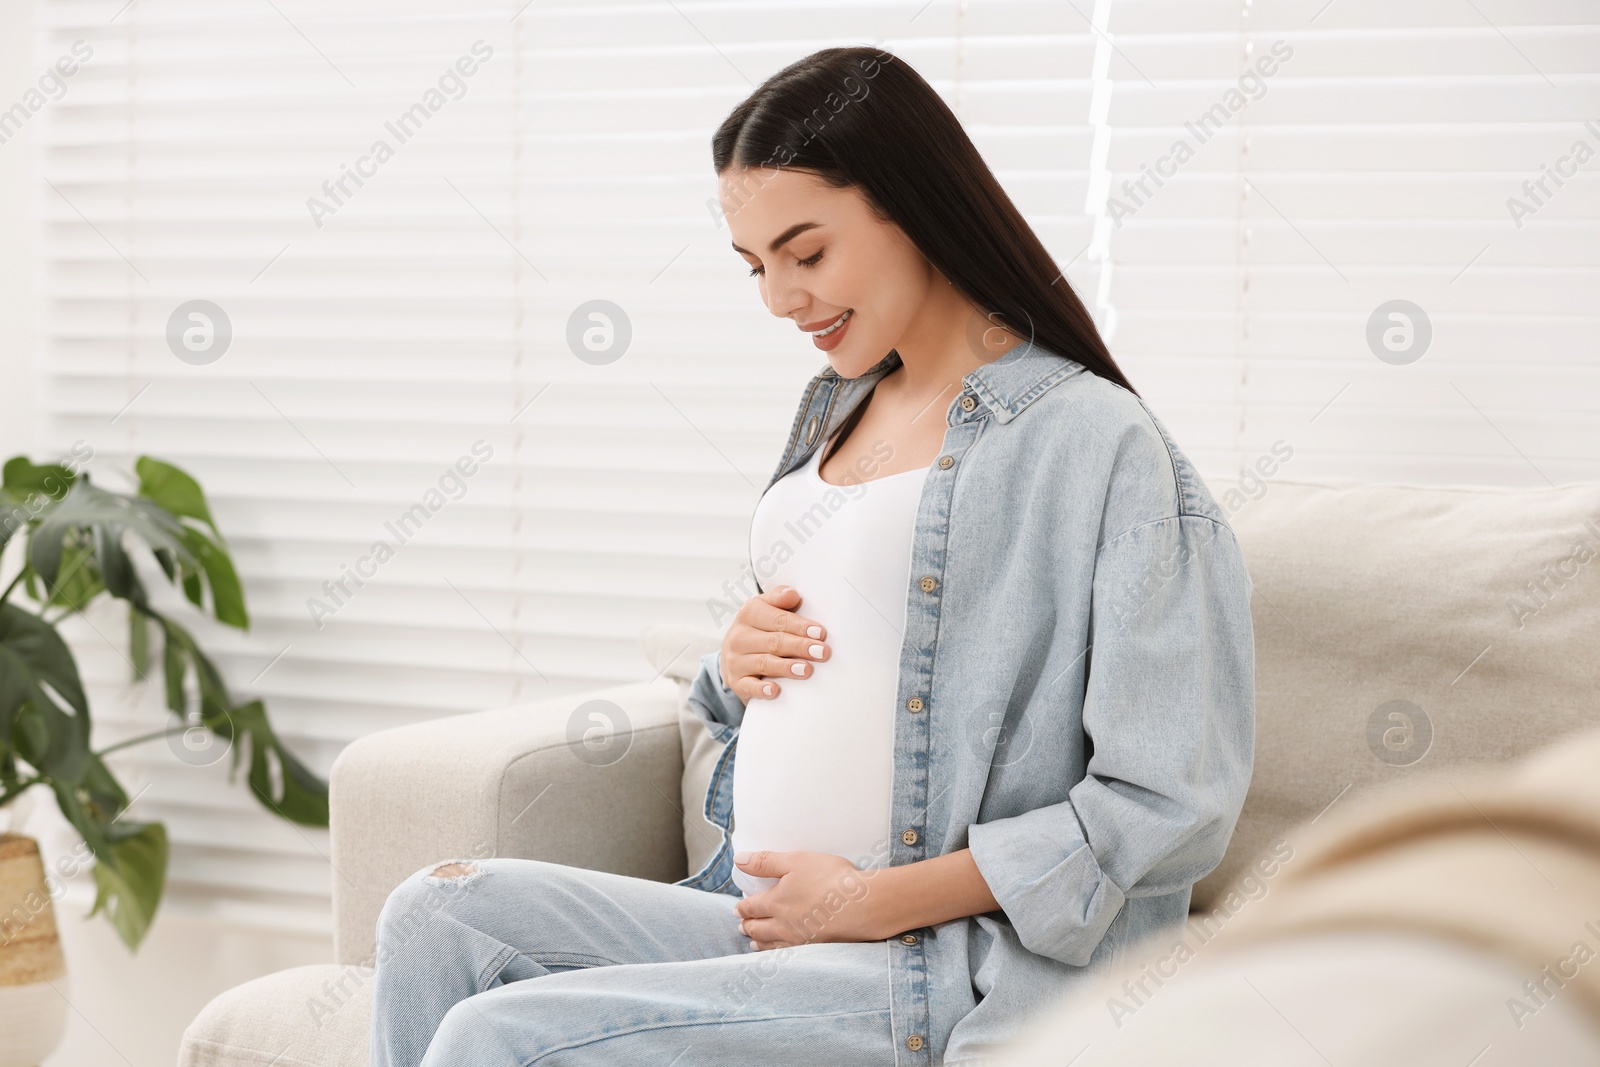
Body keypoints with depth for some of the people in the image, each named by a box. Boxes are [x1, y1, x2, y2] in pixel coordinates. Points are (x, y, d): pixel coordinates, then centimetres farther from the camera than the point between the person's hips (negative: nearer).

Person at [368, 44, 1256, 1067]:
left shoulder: (1095, 444, -11)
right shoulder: (838, 407, 16)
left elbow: (1171, 808, -16)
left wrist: (870, 902, -14)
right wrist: (739, 660, 4)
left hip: (955, 968, -8)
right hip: (758, 915, 8)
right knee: (437, 915, -12)